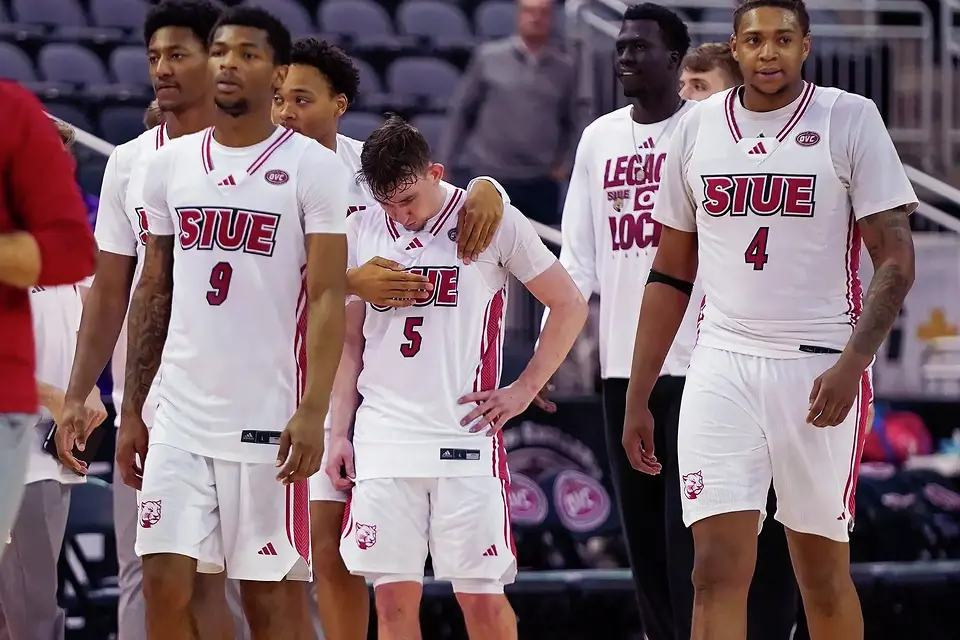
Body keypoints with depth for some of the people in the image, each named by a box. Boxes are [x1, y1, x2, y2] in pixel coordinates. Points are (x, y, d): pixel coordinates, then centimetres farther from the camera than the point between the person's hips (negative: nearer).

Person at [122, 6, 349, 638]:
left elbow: (327, 297, -8)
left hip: (269, 418, -4)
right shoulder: (171, 163, 11)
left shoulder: (314, 167, -3)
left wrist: (312, 410, -18)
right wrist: (132, 409, 12)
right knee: (164, 584, -2)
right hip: (180, 416, 4)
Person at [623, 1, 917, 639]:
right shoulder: (698, 128, 9)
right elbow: (671, 274, 16)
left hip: (818, 370, -2)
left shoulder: (850, 120, -2)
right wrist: (637, 398, 13)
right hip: (721, 369, 2)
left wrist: (851, 363, -18)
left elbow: (896, 261, -5)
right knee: (718, 572, -8)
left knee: (824, 572, 6)